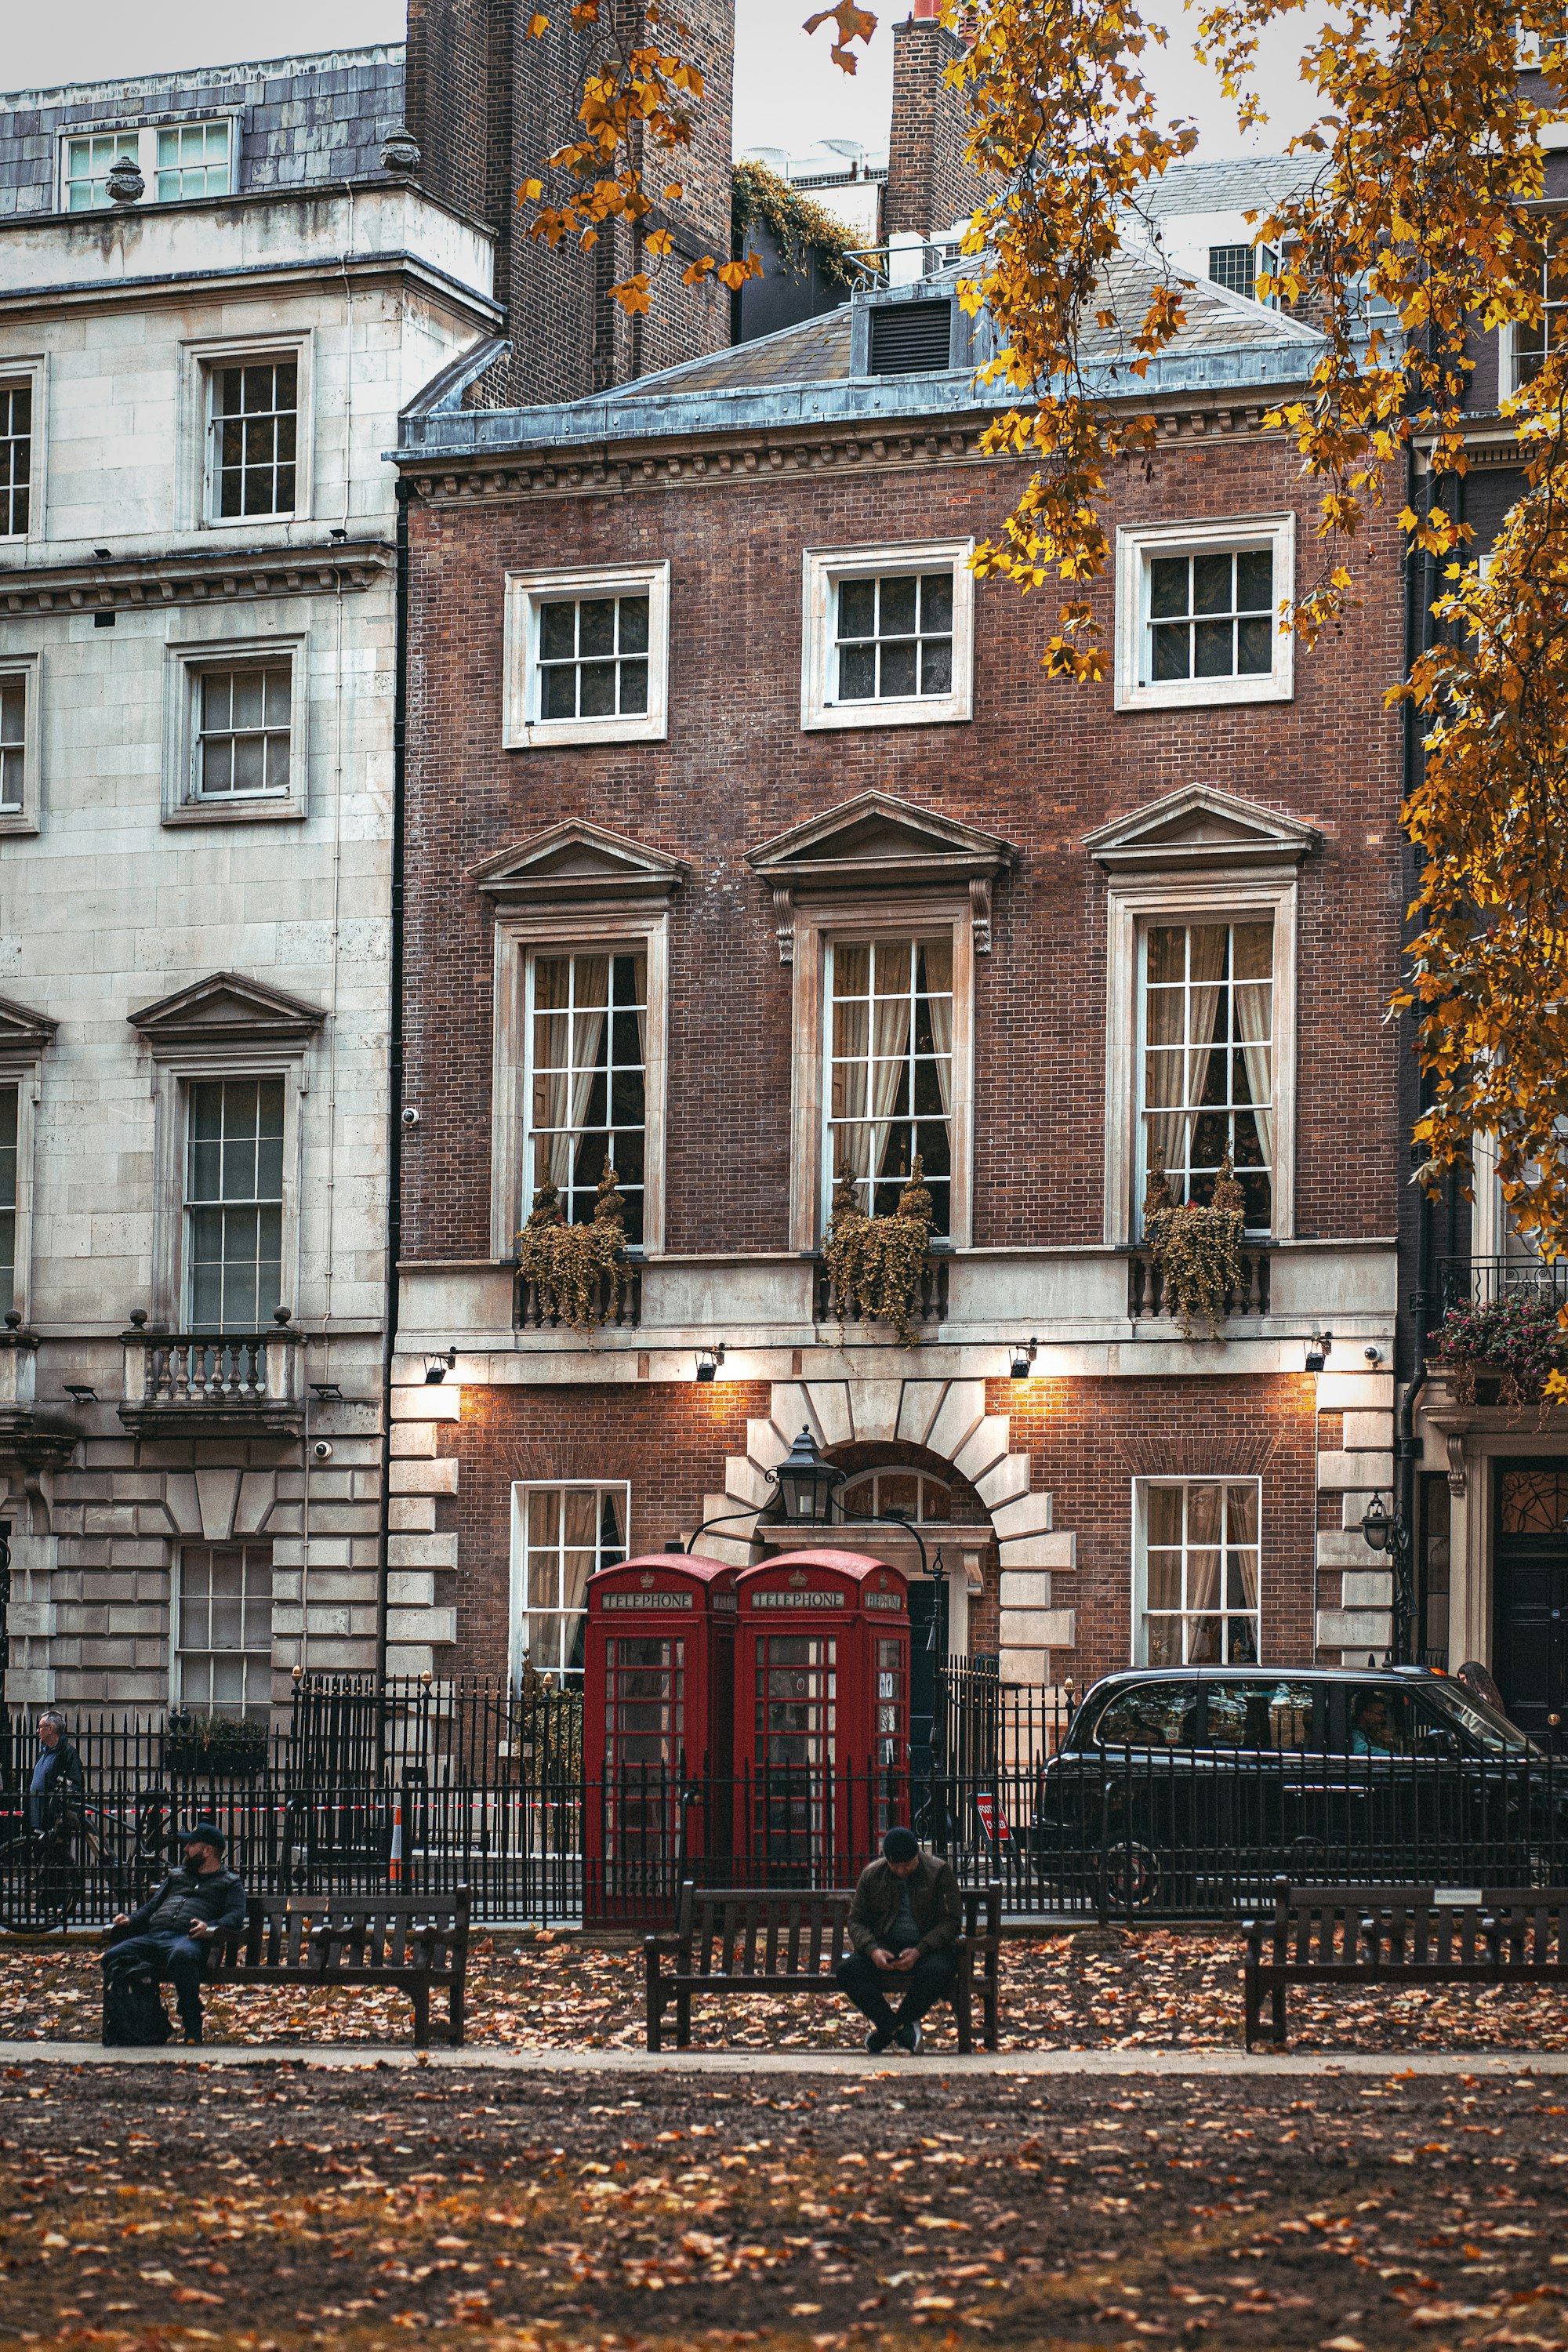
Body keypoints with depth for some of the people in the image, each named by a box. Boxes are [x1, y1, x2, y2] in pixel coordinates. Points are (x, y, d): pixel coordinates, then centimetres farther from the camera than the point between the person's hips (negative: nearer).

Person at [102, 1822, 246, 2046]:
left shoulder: (229, 1883, 20)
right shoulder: (176, 1877, 38)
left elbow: (236, 1916, 3)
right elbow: (152, 1907, 33)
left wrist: (212, 1928, -18)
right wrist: (131, 1919, 10)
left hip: (188, 1939, -5)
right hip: (152, 1936, 6)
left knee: (181, 1957, -43)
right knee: (113, 1957, -25)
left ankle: (192, 2030, -35)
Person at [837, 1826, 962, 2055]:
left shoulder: (939, 1873, -3)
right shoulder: (872, 1875, 5)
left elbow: (951, 1921, -7)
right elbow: (857, 1920, 6)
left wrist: (919, 1951, -21)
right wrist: (873, 1950, -16)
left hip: (929, 1947, -3)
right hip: (887, 1947, 3)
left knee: (937, 1972, -38)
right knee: (848, 1970, -26)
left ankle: (887, 2027, -18)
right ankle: (900, 2028, -24)